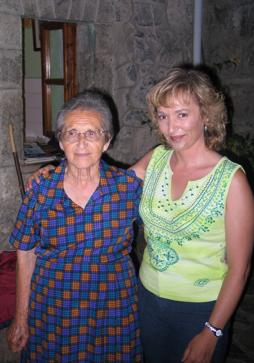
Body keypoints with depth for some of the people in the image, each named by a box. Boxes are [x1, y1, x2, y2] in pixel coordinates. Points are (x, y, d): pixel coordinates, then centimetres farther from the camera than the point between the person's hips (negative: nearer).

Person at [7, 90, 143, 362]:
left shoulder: (129, 185, -10)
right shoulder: (41, 188, -9)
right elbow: (26, 254, -2)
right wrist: (20, 319, 1)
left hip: (113, 312, 0)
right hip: (52, 313, 0)